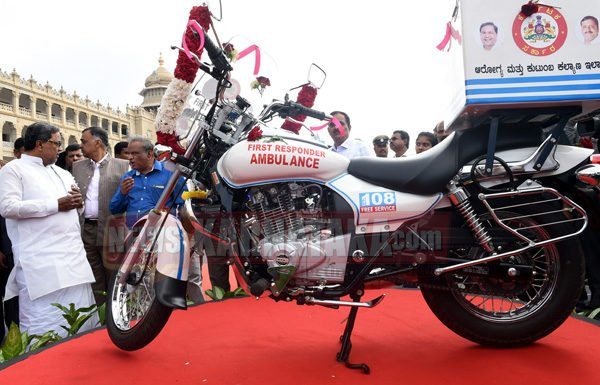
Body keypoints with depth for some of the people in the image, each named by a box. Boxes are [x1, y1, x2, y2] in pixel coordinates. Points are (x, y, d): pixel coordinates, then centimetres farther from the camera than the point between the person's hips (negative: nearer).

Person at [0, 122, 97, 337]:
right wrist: (56, 204, -14)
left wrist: (77, 201, 1)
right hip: (41, 259, -6)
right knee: (44, 322, -5)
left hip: (73, 255, 7)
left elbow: (74, 204, 26)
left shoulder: (61, 173, 20)